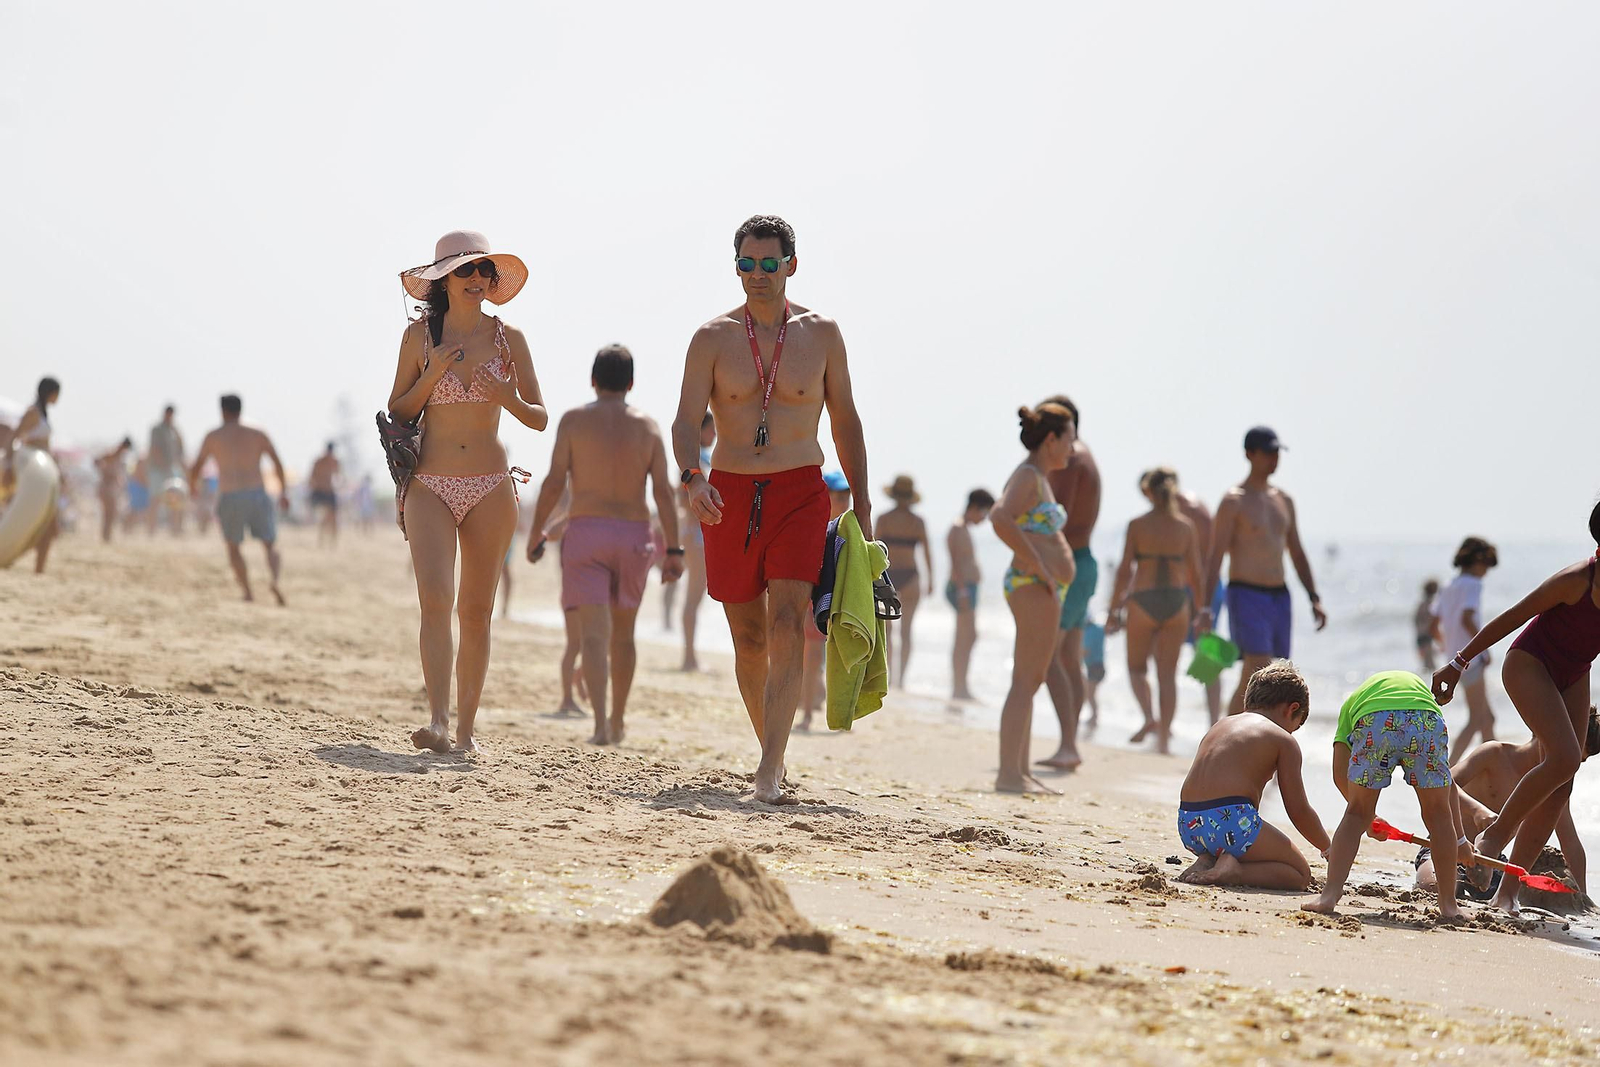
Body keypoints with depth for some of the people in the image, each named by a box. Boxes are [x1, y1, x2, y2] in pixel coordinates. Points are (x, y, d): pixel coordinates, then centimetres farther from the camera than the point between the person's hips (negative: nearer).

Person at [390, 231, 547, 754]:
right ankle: (437, 720, -25)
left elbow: (540, 419, 7)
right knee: (436, 598, -18)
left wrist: (509, 399, -13)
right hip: (430, 485, -1)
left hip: (490, 488, 1)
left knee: (476, 611, 3)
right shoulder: (421, 335, 3)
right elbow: (397, 415, 5)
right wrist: (432, 374, -10)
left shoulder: (508, 338, 5)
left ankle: (465, 726, 9)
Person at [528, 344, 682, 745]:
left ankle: (600, 724, -22)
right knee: (623, 632, 18)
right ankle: (618, 719, 30)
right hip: (634, 534, 2)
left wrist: (536, 533, 5)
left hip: (585, 530, -2)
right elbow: (664, 490, -2)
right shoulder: (647, 426, 3)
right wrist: (674, 550, -1)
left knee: (595, 633, -8)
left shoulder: (574, 420, -2)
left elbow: (554, 482, -6)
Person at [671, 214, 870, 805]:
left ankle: (769, 772, -24)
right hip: (730, 493, 1)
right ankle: (773, 748, 26)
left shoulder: (821, 334, 6)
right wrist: (693, 479, -24)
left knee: (787, 624, -17)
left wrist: (861, 505, 9)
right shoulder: (713, 338, 3)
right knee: (749, 638, 7)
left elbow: (845, 422, 13)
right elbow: (687, 421, -5)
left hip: (800, 491, -1)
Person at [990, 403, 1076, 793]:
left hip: (1047, 589, 11)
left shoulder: (1040, 479, 19)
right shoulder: (1027, 476, -11)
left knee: (1032, 681, 12)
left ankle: (1020, 771, 16)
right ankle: (1009, 773, -15)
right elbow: (1001, 518, -29)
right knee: (1025, 681, -12)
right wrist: (1038, 565, -24)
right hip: (1033, 586, -11)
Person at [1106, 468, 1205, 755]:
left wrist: (1114, 609, 0)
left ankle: (1149, 716, -9)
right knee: (1168, 673, 9)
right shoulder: (1186, 527, 2)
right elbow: (1195, 574, 4)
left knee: (1136, 666, 15)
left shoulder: (1138, 525, -6)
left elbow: (1125, 570, -7)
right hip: (1177, 602, 2)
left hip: (1143, 601, -2)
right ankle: (1164, 737, 4)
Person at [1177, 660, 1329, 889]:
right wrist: (1327, 847, 22)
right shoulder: (1283, 740, 6)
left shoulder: (1219, 727, 25)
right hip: (1230, 821, -7)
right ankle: (1233, 871, -15)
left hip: (1188, 825, 7)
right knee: (1301, 874, 9)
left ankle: (1206, 862, 4)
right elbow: (1298, 811, 4)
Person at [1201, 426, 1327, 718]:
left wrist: (1314, 599, 13)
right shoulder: (1234, 502, -5)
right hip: (1246, 596, -7)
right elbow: (1215, 555, -11)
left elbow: (1297, 553, 21)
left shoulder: (1284, 500, 15)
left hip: (1279, 596, 7)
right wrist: (1206, 607, -19)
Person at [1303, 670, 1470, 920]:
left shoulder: (1353, 701, 39)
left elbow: (1340, 775, 24)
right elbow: (1447, 779, 40)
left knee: (1356, 814, 18)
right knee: (1438, 814, 20)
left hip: (1373, 722, -1)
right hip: (1427, 721, 1)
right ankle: (1448, 904, 22)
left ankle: (1329, 895, 10)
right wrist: (1460, 839, 45)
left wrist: (1368, 817, 39)